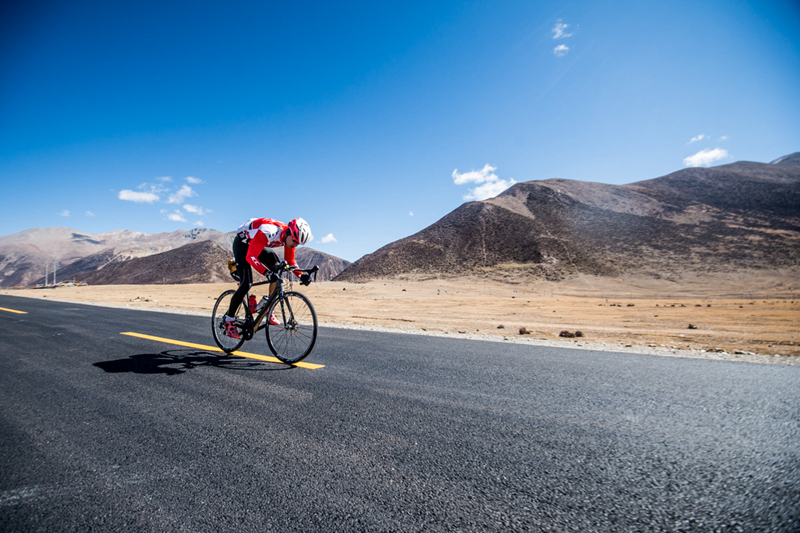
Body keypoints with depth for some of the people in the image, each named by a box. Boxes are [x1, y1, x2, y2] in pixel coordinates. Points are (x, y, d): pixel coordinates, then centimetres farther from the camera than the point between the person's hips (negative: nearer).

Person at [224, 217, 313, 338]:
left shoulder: (290, 236, -18)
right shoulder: (269, 232, -41)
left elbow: (290, 260, -6)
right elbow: (250, 257, -41)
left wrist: (301, 275, -22)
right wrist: (266, 272, -54)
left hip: (258, 246, 7)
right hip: (242, 243, -7)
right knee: (247, 283, -17)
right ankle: (228, 320, -1)